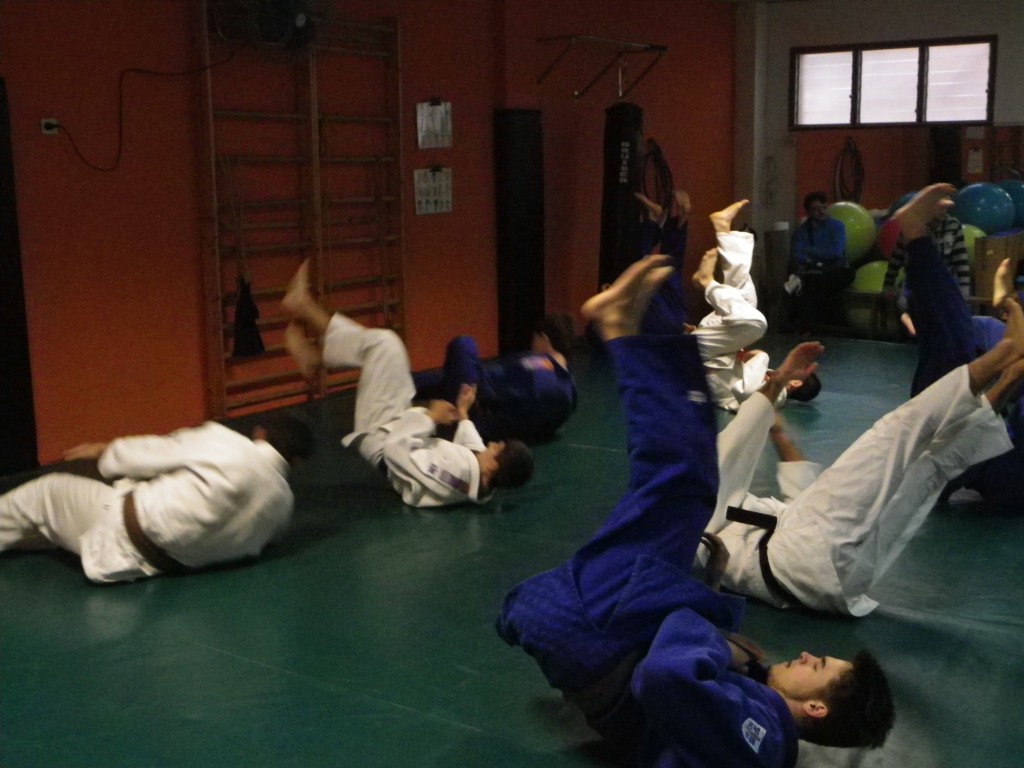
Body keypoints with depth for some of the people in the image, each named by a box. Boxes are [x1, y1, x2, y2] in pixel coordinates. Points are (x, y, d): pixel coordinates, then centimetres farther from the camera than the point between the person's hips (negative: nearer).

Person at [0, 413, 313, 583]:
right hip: (173, 565, 5)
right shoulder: (284, 503, -6)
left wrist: (105, 450, 16)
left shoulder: (223, 441, -17)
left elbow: (155, 452, -3)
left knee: (49, 491, 21)